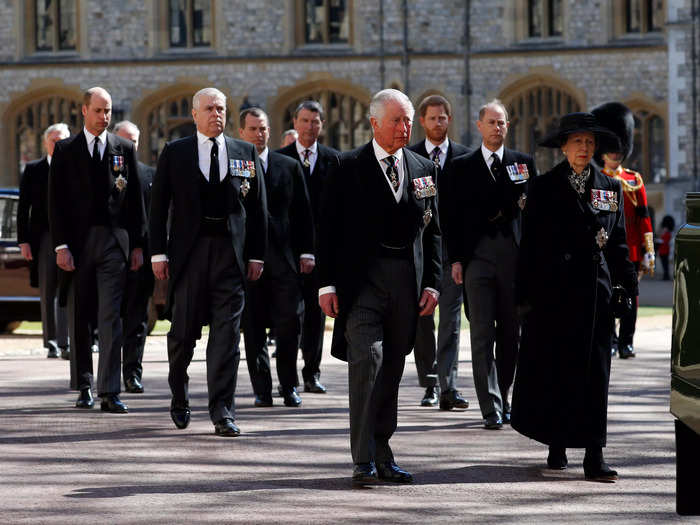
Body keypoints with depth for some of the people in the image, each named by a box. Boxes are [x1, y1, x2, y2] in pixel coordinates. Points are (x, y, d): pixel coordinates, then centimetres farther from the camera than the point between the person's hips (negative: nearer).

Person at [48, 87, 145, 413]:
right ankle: (83, 386, 20)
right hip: (77, 242, 0)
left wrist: (137, 245, 4)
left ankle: (110, 392, -12)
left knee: (110, 318, -8)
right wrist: (61, 246, -8)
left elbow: (135, 199, 9)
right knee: (79, 319, 8)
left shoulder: (124, 149, 8)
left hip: (114, 242, 0)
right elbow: (56, 202, 1)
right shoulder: (66, 150, 5)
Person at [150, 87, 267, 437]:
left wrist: (256, 255, 5)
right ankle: (179, 399, 27)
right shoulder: (175, 153, 6)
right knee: (183, 330, 5)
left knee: (227, 333, -5)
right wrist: (158, 252, -2)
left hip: (230, 251, 0)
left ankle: (222, 412, -6)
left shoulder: (245, 153, 9)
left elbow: (257, 207, 11)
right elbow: (158, 205, 5)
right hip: (188, 250, 0)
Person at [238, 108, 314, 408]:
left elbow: (303, 212, 12)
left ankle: (289, 387, 9)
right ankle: (262, 390, 7)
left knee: (289, 323, -4)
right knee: (253, 328, 1)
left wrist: (306, 252, 5)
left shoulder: (289, 167, 11)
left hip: (284, 258, 1)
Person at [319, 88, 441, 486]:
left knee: (392, 368, 9)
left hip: (407, 281, 4)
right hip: (362, 277, -4)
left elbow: (433, 231, 15)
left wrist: (433, 283, 6)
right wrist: (328, 283, -7)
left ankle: (382, 455, 16)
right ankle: (364, 460, -15)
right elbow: (330, 227, 0)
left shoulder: (425, 169, 13)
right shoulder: (348, 168, 1)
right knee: (367, 357, -16)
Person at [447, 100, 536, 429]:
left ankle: (502, 399, 21)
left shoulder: (524, 163, 11)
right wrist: (455, 259, -2)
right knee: (482, 334, -7)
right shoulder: (462, 166, 8)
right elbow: (453, 215, 6)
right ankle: (491, 409, -10)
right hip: (477, 254, -2)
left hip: (515, 254, 2)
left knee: (510, 333, 7)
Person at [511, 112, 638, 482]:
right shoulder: (544, 188, 4)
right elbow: (529, 244, 2)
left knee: (594, 371, -2)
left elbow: (618, 243, 13)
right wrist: (525, 296, -2)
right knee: (553, 369, 3)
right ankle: (556, 446, 16)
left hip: (595, 289, 1)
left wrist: (629, 288, 6)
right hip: (553, 291, -1)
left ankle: (594, 455, -4)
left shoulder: (610, 188, 11)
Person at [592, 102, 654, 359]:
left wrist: (647, 253, 1)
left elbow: (644, 218, 7)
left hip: (630, 250, 2)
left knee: (630, 297, 3)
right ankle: (609, 341, 7)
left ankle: (626, 342, 9)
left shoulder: (634, 180, 9)